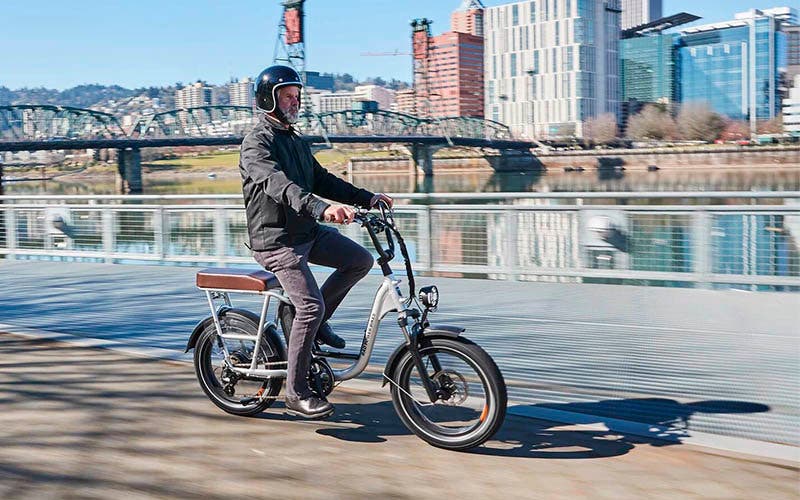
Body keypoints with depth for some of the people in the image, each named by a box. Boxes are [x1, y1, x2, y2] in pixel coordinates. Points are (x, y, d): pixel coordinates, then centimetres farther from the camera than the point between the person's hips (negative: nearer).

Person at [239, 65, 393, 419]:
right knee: (311, 305, -17)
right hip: (276, 239, -9)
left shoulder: (296, 142, 18)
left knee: (361, 260, 2)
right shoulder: (257, 144, -14)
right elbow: (279, 185, -32)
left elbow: (322, 180, 17)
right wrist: (323, 208, -47)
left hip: (307, 232, 9)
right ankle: (296, 394, -6)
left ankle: (316, 323, 14)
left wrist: (367, 198, 5)